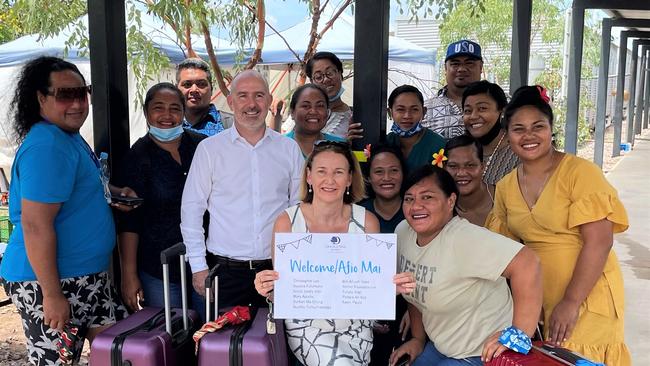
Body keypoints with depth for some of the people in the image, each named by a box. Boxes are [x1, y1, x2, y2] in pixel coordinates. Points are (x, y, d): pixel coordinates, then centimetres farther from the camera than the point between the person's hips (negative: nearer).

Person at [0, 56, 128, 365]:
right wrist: (52, 295, -23)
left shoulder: (70, 137, 10)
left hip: (88, 276, 10)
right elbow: (36, 225, -25)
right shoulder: (46, 146, -20)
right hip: (49, 282, -9)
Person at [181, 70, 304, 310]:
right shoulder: (209, 148, 1)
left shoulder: (289, 149, 6)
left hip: (277, 269, 2)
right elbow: (192, 209, 2)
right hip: (226, 270, -1)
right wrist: (198, 266, -2)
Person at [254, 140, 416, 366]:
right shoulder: (286, 222, -10)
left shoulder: (367, 222, -6)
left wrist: (393, 286, -17)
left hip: (355, 324, 2)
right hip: (307, 324, -2)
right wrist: (267, 287, -25)